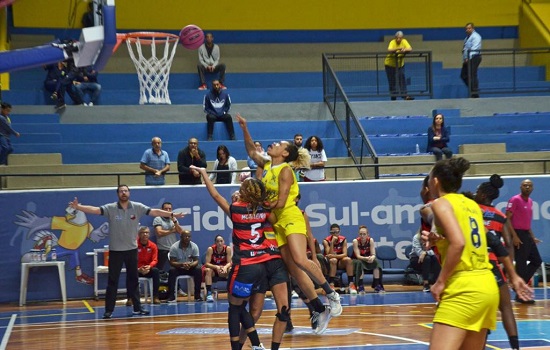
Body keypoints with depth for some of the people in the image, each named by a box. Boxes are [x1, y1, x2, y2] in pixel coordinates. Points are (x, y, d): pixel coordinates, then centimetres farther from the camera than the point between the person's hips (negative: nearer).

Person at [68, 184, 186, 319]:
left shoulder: (137, 207, -2)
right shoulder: (110, 208, -9)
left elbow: (154, 212, -3)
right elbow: (95, 210, -21)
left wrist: (172, 214, -9)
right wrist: (78, 207, -36)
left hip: (132, 249, 2)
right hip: (115, 250, -2)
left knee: (133, 280, 11)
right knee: (112, 281, -1)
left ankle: (137, 308, 19)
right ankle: (109, 310, 3)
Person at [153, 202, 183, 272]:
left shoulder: (174, 219, 16)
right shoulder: (158, 219, -1)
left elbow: (181, 232, 7)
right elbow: (159, 232, -14)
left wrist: (174, 221, -6)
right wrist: (172, 230, -2)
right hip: (162, 250, -5)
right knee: (160, 270, -6)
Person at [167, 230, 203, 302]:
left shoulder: (194, 246, -8)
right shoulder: (174, 247, -13)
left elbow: (196, 261, -12)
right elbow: (172, 262, -17)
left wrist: (190, 265, -36)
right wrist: (182, 264, -36)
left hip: (190, 268, 1)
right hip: (178, 268, -1)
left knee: (198, 270, -28)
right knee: (172, 270, -33)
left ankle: (197, 295, -20)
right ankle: (171, 296, -28)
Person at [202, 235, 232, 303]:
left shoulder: (228, 248, -16)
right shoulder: (210, 249, -21)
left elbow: (229, 262, -13)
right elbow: (207, 263, -22)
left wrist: (225, 267, -37)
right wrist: (216, 267, -39)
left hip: (224, 267, 1)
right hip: (212, 267, -1)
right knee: (208, 270, -35)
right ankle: (209, 294, -39)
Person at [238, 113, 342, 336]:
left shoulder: (285, 170, -9)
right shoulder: (266, 166, 13)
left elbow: (280, 202, -15)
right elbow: (251, 151, 29)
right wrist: (244, 129, 21)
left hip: (290, 217, -7)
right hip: (276, 222, 7)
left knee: (300, 261, -25)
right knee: (293, 270, 0)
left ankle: (332, 294, -11)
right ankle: (320, 311, 1)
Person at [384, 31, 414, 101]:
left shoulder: (404, 41, -9)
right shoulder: (392, 42, -19)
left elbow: (410, 49, -21)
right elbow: (389, 50, -39)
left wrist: (404, 50, -42)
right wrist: (398, 49, -53)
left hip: (400, 64, 3)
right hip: (390, 64, -3)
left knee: (402, 79, -7)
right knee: (392, 81, 1)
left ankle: (404, 95, -9)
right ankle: (393, 97, 10)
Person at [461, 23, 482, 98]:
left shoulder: (475, 36, -8)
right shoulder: (467, 37, 21)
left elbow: (474, 49, -18)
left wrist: (468, 58, -23)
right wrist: (464, 59, 10)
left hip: (473, 58, -10)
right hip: (467, 59, 10)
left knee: (472, 76, -11)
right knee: (463, 75, 7)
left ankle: (475, 94, -8)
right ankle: (472, 90, 14)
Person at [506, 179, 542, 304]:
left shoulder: (530, 201, 15)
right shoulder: (515, 200, -11)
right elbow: (507, 219, -16)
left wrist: (532, 237, 21)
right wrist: (514, 236, -22)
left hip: (527, 235, 9)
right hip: (518, 235, -9)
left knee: (537, 261, 12)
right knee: (521, 264, -7)